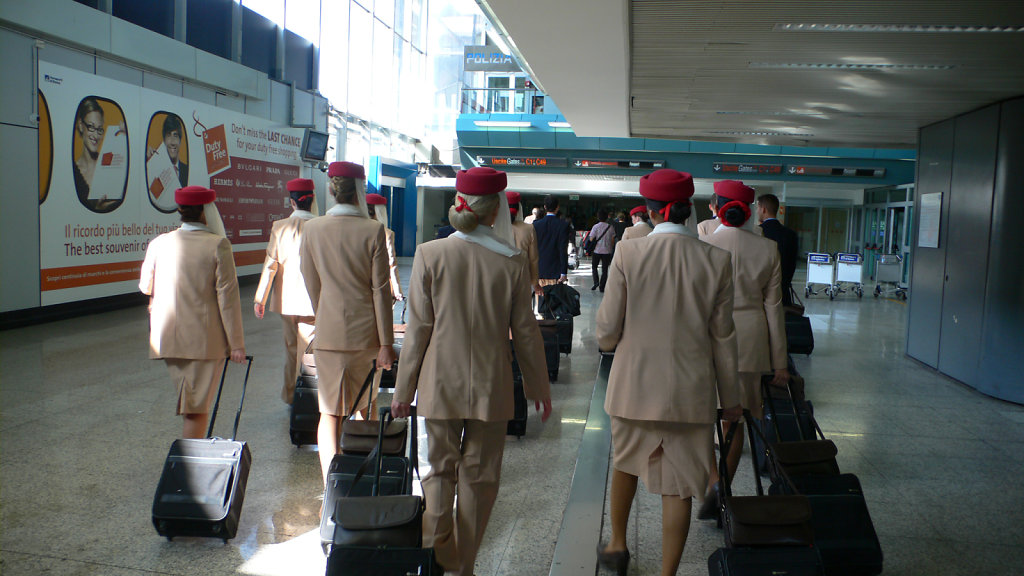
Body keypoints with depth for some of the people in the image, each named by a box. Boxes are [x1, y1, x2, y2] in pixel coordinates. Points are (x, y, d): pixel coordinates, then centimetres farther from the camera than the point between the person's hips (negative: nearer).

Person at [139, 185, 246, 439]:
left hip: (168, 339, 5)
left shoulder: (158, 244, 0)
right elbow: (227, 297, -12)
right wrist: (236, 343, -8)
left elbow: (145, 287, 13)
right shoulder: (218, 245, -12)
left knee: (189, 402, 21)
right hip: (206, 341, -5)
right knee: (197, 409, 1)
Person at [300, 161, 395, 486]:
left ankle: (332, 484, -6)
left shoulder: (311, 229, -1)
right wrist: (386, 343, -4)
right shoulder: (373, 231, -9)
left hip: (328, 332, 1)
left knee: (329, 411, 4)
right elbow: (380, 290, -9)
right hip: (365, 331, -1)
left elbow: (311, 284, 8)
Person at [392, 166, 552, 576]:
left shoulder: (429, 254, -8)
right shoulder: (512, 262, -7)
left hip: (441, 384, 0)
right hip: (492, 387, 0)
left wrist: (404, 390, 4)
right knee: (479, 476, 12)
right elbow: (525, 332, 0)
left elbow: (418, 328, -5)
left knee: (439, 469, 13)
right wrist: (539, 387, 13)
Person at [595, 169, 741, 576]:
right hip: (690, 389, 0)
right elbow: (722, 337, 0)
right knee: (678, 487, 8)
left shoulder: (627, 254, -11)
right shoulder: (716, 260, -6)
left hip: (634, 383, 0)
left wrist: (608, 342, 18)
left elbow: (608, 328, -7)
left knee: (625, 463, 24)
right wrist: (730, 397, 10)